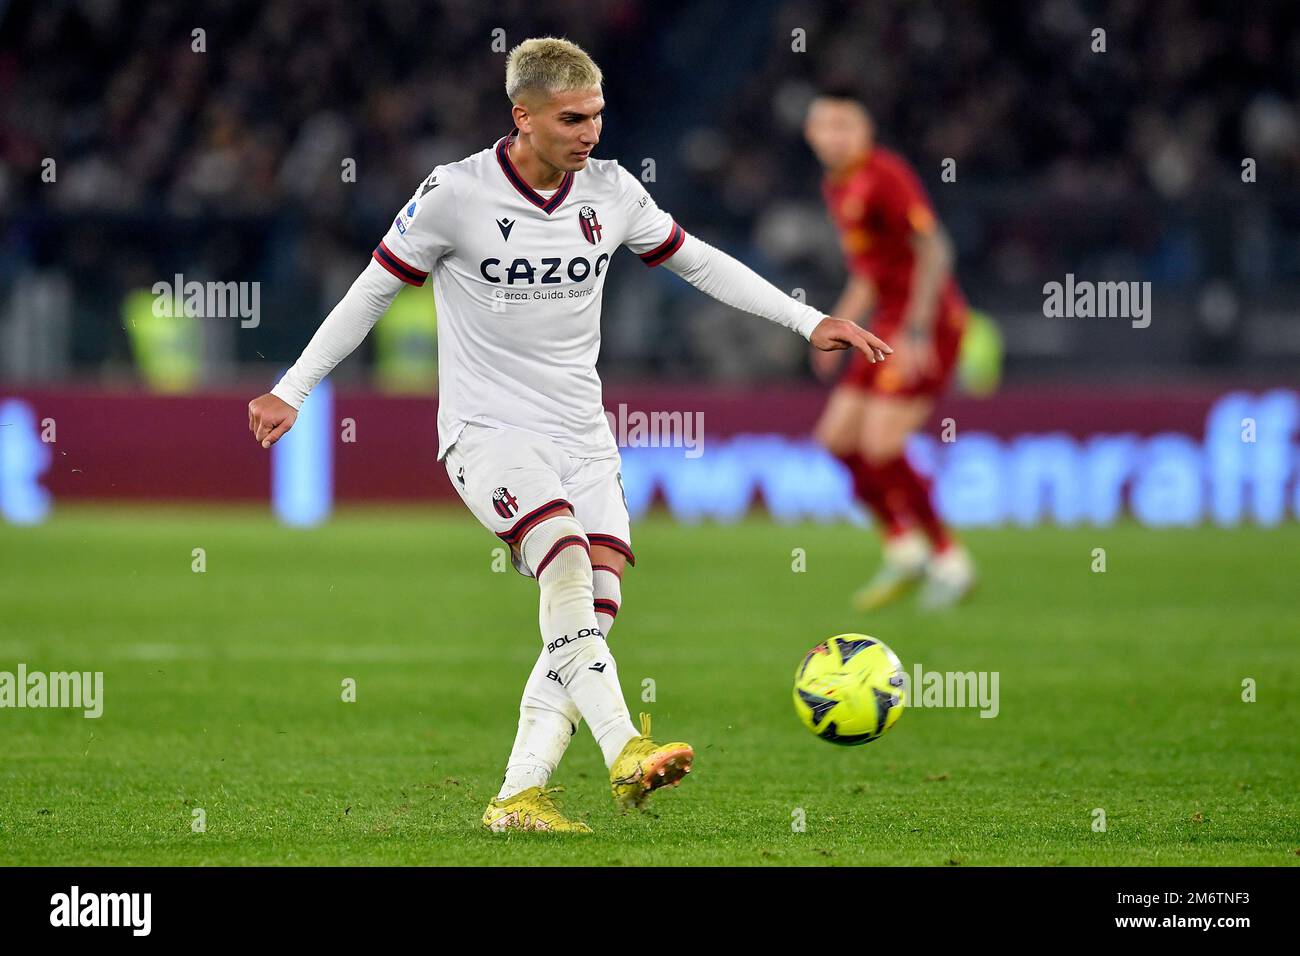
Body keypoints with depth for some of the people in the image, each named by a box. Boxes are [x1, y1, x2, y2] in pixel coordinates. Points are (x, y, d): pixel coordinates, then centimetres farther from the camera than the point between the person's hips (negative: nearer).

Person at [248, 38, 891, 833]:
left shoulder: (611, 192, 3)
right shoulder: (456, 195, -10)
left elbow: (697, 262, 16)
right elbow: (373, 291, 0)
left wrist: (810, 321, 11)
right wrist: (291, 392, 1)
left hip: (583, 438, 6)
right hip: (489, 431, -5)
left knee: (595, 611, -7)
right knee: (567, 563, -29)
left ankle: (520, 797, -4)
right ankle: (626, 751, -37)